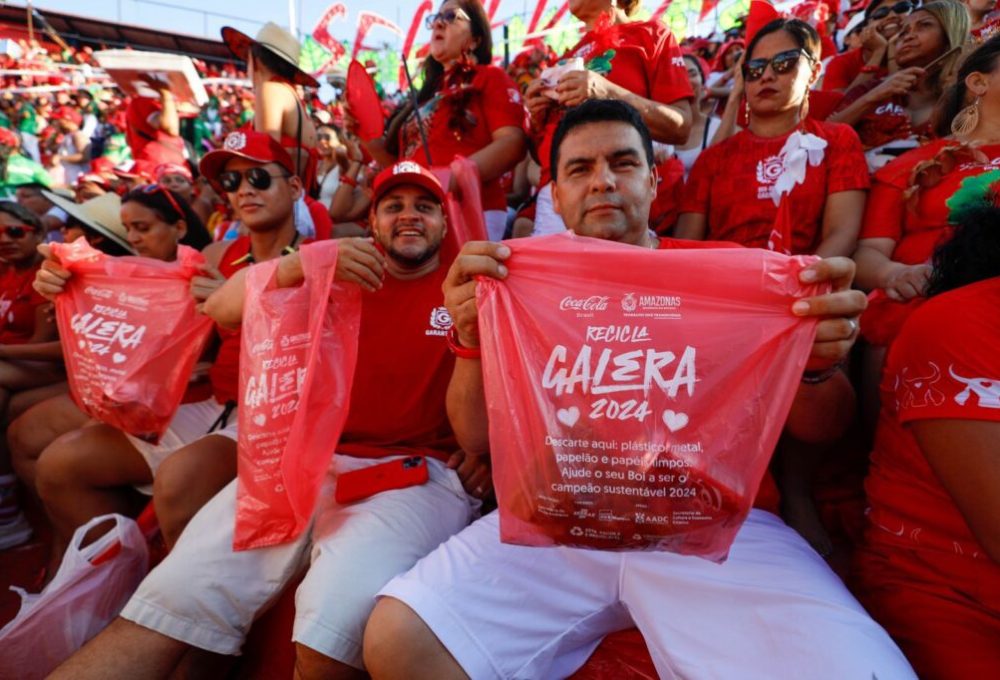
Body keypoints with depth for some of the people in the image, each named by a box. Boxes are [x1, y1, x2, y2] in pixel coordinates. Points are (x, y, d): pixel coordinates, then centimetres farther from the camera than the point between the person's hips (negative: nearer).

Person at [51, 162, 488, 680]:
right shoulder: (336, 276, 17)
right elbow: (220, 309, 9)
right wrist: (301, 262, -9)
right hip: (308, 457, 4)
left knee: (335, 627, -28)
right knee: (164, 608, -8)